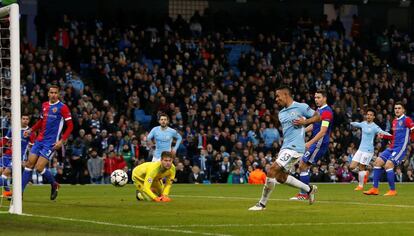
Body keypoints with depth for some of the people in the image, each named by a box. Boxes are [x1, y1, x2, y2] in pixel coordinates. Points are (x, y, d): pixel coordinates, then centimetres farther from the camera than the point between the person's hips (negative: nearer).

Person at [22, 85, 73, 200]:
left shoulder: (62, 107, -9)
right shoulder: (44, 105, 10)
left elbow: (70, 126, -8)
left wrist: (62, 141, -15)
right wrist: (31, 130, 12)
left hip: (51, 143, -6)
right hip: (40, 139, 6)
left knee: (39, 168, -11)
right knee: (29, 164, 0)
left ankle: (54, 185, 15)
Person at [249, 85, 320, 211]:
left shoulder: (301, 107, -6)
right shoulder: (281, 113, 18)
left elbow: (317, 116, -1)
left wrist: (305, 122, -17)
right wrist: (280, 152, 17)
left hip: (294, 148, -9)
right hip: (285, 147, 9)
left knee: (272, 171, -14)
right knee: (280, 177, 12)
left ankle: (262, 204, -7)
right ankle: (309, 189, 25)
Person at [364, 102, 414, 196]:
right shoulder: (395, 121, 17)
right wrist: (383, 136, 15)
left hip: (400, 148, -8)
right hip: (392, 147, 8)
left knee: (388, 165, -21)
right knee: (378, 162, 2)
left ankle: (392, 191, -11)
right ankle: (375, 189, 5)